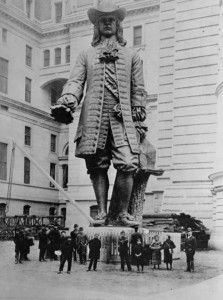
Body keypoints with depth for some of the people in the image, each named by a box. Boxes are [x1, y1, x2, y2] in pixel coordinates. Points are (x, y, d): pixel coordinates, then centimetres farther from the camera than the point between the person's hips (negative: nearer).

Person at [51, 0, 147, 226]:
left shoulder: (131, 55, 20)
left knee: (127, 164, -13)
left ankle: (123, 213, -2)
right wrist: (66, 102, -13)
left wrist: (139, 119, 6)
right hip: (94, 118, 1)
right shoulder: (86, 55, 20)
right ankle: (102, 211, 9)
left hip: (123, 118, 0)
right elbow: (75, 82, 7)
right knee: (97, 166, 0)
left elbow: (138, 90, 15)